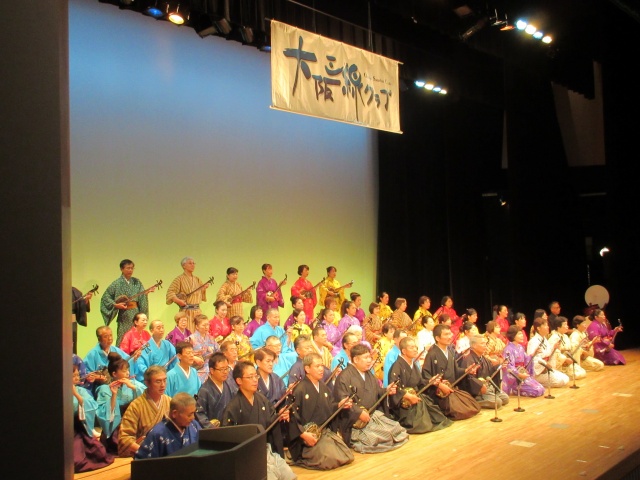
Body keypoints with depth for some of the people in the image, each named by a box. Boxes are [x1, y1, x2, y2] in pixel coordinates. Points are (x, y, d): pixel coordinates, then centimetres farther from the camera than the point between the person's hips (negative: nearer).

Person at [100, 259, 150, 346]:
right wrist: (115, 305, -13)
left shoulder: (136, 282, 9)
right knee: (123, 338, -4)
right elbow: (105, 297, -2)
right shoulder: (117, 283, -3)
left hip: (136, 313, 4)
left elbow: (142, 297, 5)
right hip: (124, 314, -4)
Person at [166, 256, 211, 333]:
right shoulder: (180, 279, -3)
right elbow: (170, 292, -10)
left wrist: (204, 288, 2)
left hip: (197, 311, 6)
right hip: (186, 311, -6)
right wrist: (178, 300, -22)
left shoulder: (197, 279, 15)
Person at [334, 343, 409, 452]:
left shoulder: (369, 374, 17)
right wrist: (359, 412, -27)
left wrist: (386, 391, 1)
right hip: (356, 421, -9)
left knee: (397, 431, 0)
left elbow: (376, 392, 23)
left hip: (373, 414, 9)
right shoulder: (344, 377, -14)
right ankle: (355, 439, 3)